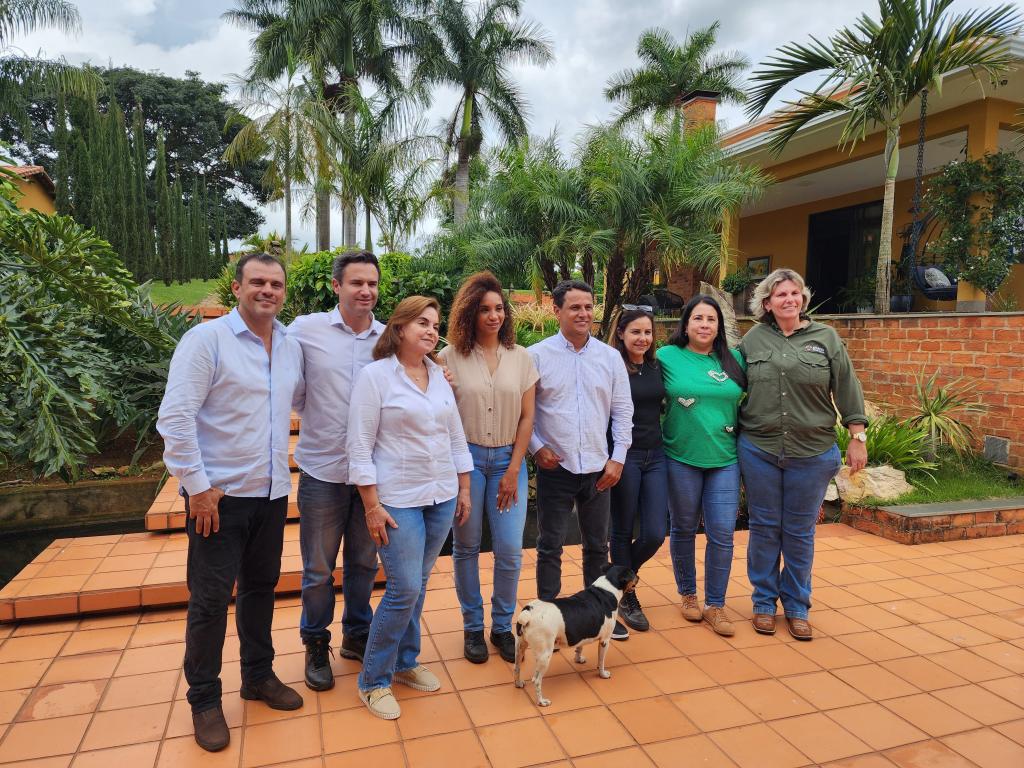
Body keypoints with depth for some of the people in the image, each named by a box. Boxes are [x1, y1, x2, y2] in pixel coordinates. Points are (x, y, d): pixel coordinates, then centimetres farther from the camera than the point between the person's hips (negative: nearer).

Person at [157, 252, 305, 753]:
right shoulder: (206, 339, -12)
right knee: (210, 599, 5)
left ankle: (258, 675, 36)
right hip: (220, 495, -6)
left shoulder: (291, 347, 7)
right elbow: (175, 416, -16)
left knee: (261, 587, 18)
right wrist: (196, 486, -16)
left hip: (272, 492, 6)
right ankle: (204, 701, 23)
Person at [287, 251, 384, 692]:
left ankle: (357, 634, 39)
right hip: (323, 471, -2)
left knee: (363, 563, 18)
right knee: (319, 569, 11)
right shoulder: (305, 330, -7)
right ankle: (315, 645, 34)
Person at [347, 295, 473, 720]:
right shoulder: (375, 374, -9)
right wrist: (372, 506, -13)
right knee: (404, 588, -6)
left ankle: (405, 663, 33)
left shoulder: (440, 374, 8)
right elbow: (360, 446, -11)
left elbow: (456, 436, 13)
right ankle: (373, 681, 14)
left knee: (417, 585, 13)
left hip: (441, 496, 6)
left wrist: (464, 488, 12)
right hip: (398, 500, -5)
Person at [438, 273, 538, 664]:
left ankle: (502, 626, 21)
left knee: (510, 550, 0)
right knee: (466, 547, 8)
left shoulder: (521, 357, 4)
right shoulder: (450, 356, -2)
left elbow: (526, 417, 4)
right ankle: (472, 627, 25)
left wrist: (513, 470, -1)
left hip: (508, 459, 2)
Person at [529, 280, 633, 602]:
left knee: (597, 547, 15)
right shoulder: (537, 355, -5)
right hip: (555, 467, -3)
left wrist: (618, 457, 1)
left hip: (598, 468, 3)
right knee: (550, 547, 8)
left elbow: (623, 411, 6)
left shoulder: (611, 357, 4)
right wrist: (537, 448, -9)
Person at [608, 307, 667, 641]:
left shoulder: (657, 367, 9)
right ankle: (627, 597, 26)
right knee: (622, 532, 7)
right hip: (623, 456, -5)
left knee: (655, 535, 4)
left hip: (654, 456, 5)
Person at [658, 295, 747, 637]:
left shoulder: (734, 360, 4)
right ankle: (688, 594, 31)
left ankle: (715, 605, 17)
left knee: (722, 533, 1)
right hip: (681, 458, -2)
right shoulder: (667, 357, -4)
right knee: (684, 529, 11)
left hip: (725, 459, 2)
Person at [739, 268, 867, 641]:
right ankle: (764, 602, 25)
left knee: (800, 533, 10)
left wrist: (858, 437, 1)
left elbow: (847, 390, 2)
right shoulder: (753, 339, 3)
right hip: (759, 450, 1)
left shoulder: (826, 338, 1)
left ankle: (797, 607, 26)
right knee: (765, 529, 10)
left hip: (812, 453, 0)